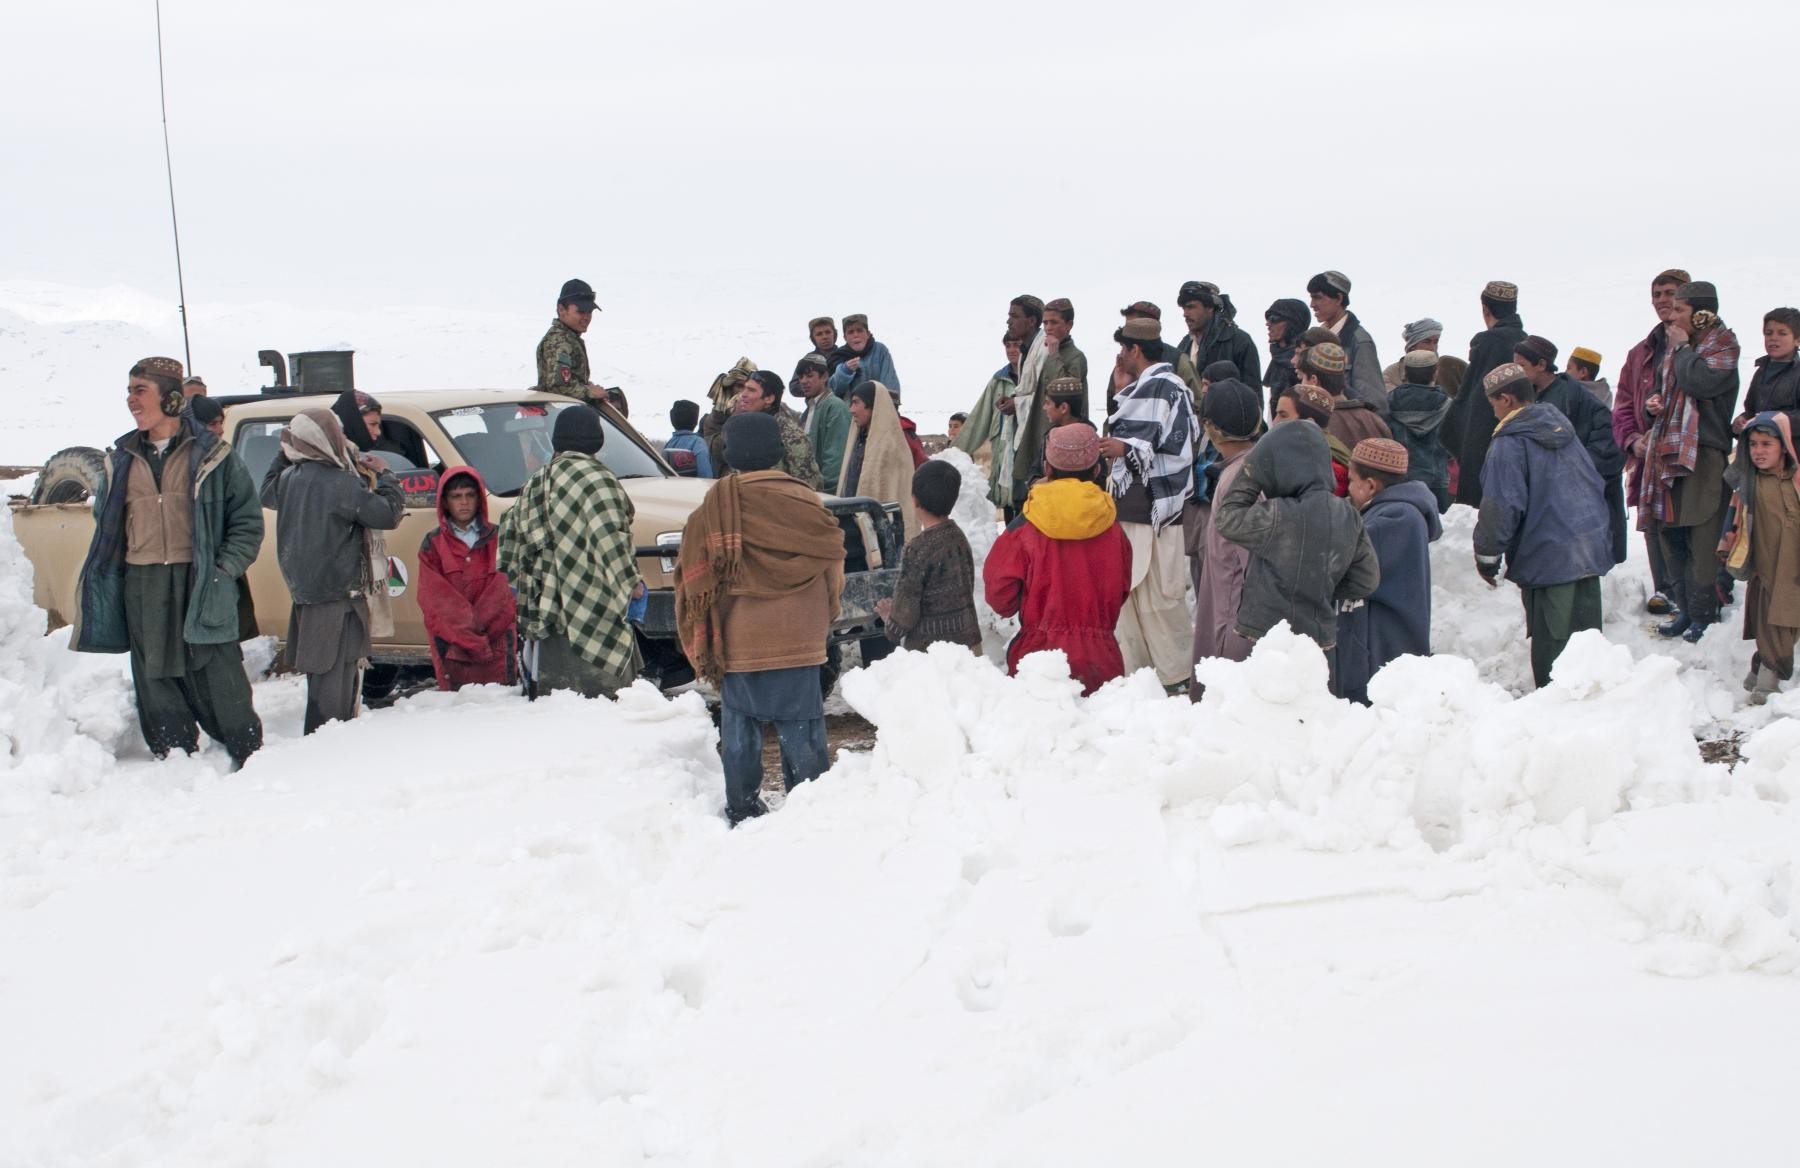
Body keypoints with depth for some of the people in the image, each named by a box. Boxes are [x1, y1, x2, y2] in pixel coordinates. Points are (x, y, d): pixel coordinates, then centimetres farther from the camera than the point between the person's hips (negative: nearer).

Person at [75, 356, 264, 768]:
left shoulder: (211, 455, 1)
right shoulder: (121, 460, 13)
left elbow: (247, 520, 3)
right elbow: (105, 525, 20)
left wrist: (225, 570, -8)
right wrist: (104, 587, 10)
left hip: (199, 584, -4)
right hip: (141, 590, 4)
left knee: (217, 680, -3)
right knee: (156, 682, 6)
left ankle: (250, 756, 9)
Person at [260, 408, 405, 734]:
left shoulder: (289, 478, 3)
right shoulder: (343, 485, -20)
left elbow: (267, 494, 25)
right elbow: (388, 514, -16)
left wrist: (283, 455, 27)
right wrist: (383, 476, -2)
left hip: (304, 589, 8)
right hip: (341, 593, -8)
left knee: (320, 670, 16)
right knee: (337, 674, -5)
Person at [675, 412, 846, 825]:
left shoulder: (714, 506, -3)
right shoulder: (802, 502, -6)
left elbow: (695, 578, 2)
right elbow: (831, 562, 4)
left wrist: (705, 642, 13)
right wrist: (825, 618, 22)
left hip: (737, 639, 1)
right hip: (796, 639, -1)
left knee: (739, 724, 9)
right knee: (800, 727, 5)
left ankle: (742, 811, 12)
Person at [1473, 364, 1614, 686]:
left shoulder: (1509, 444, -13)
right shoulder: (1564, 430, 11)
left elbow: (1501, 508, -17)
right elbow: (1597, 486, 19)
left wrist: (1487, 557, -7)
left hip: (1547, 560, -7)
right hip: (1590, 552, 8)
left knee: (1550, 642, 1)